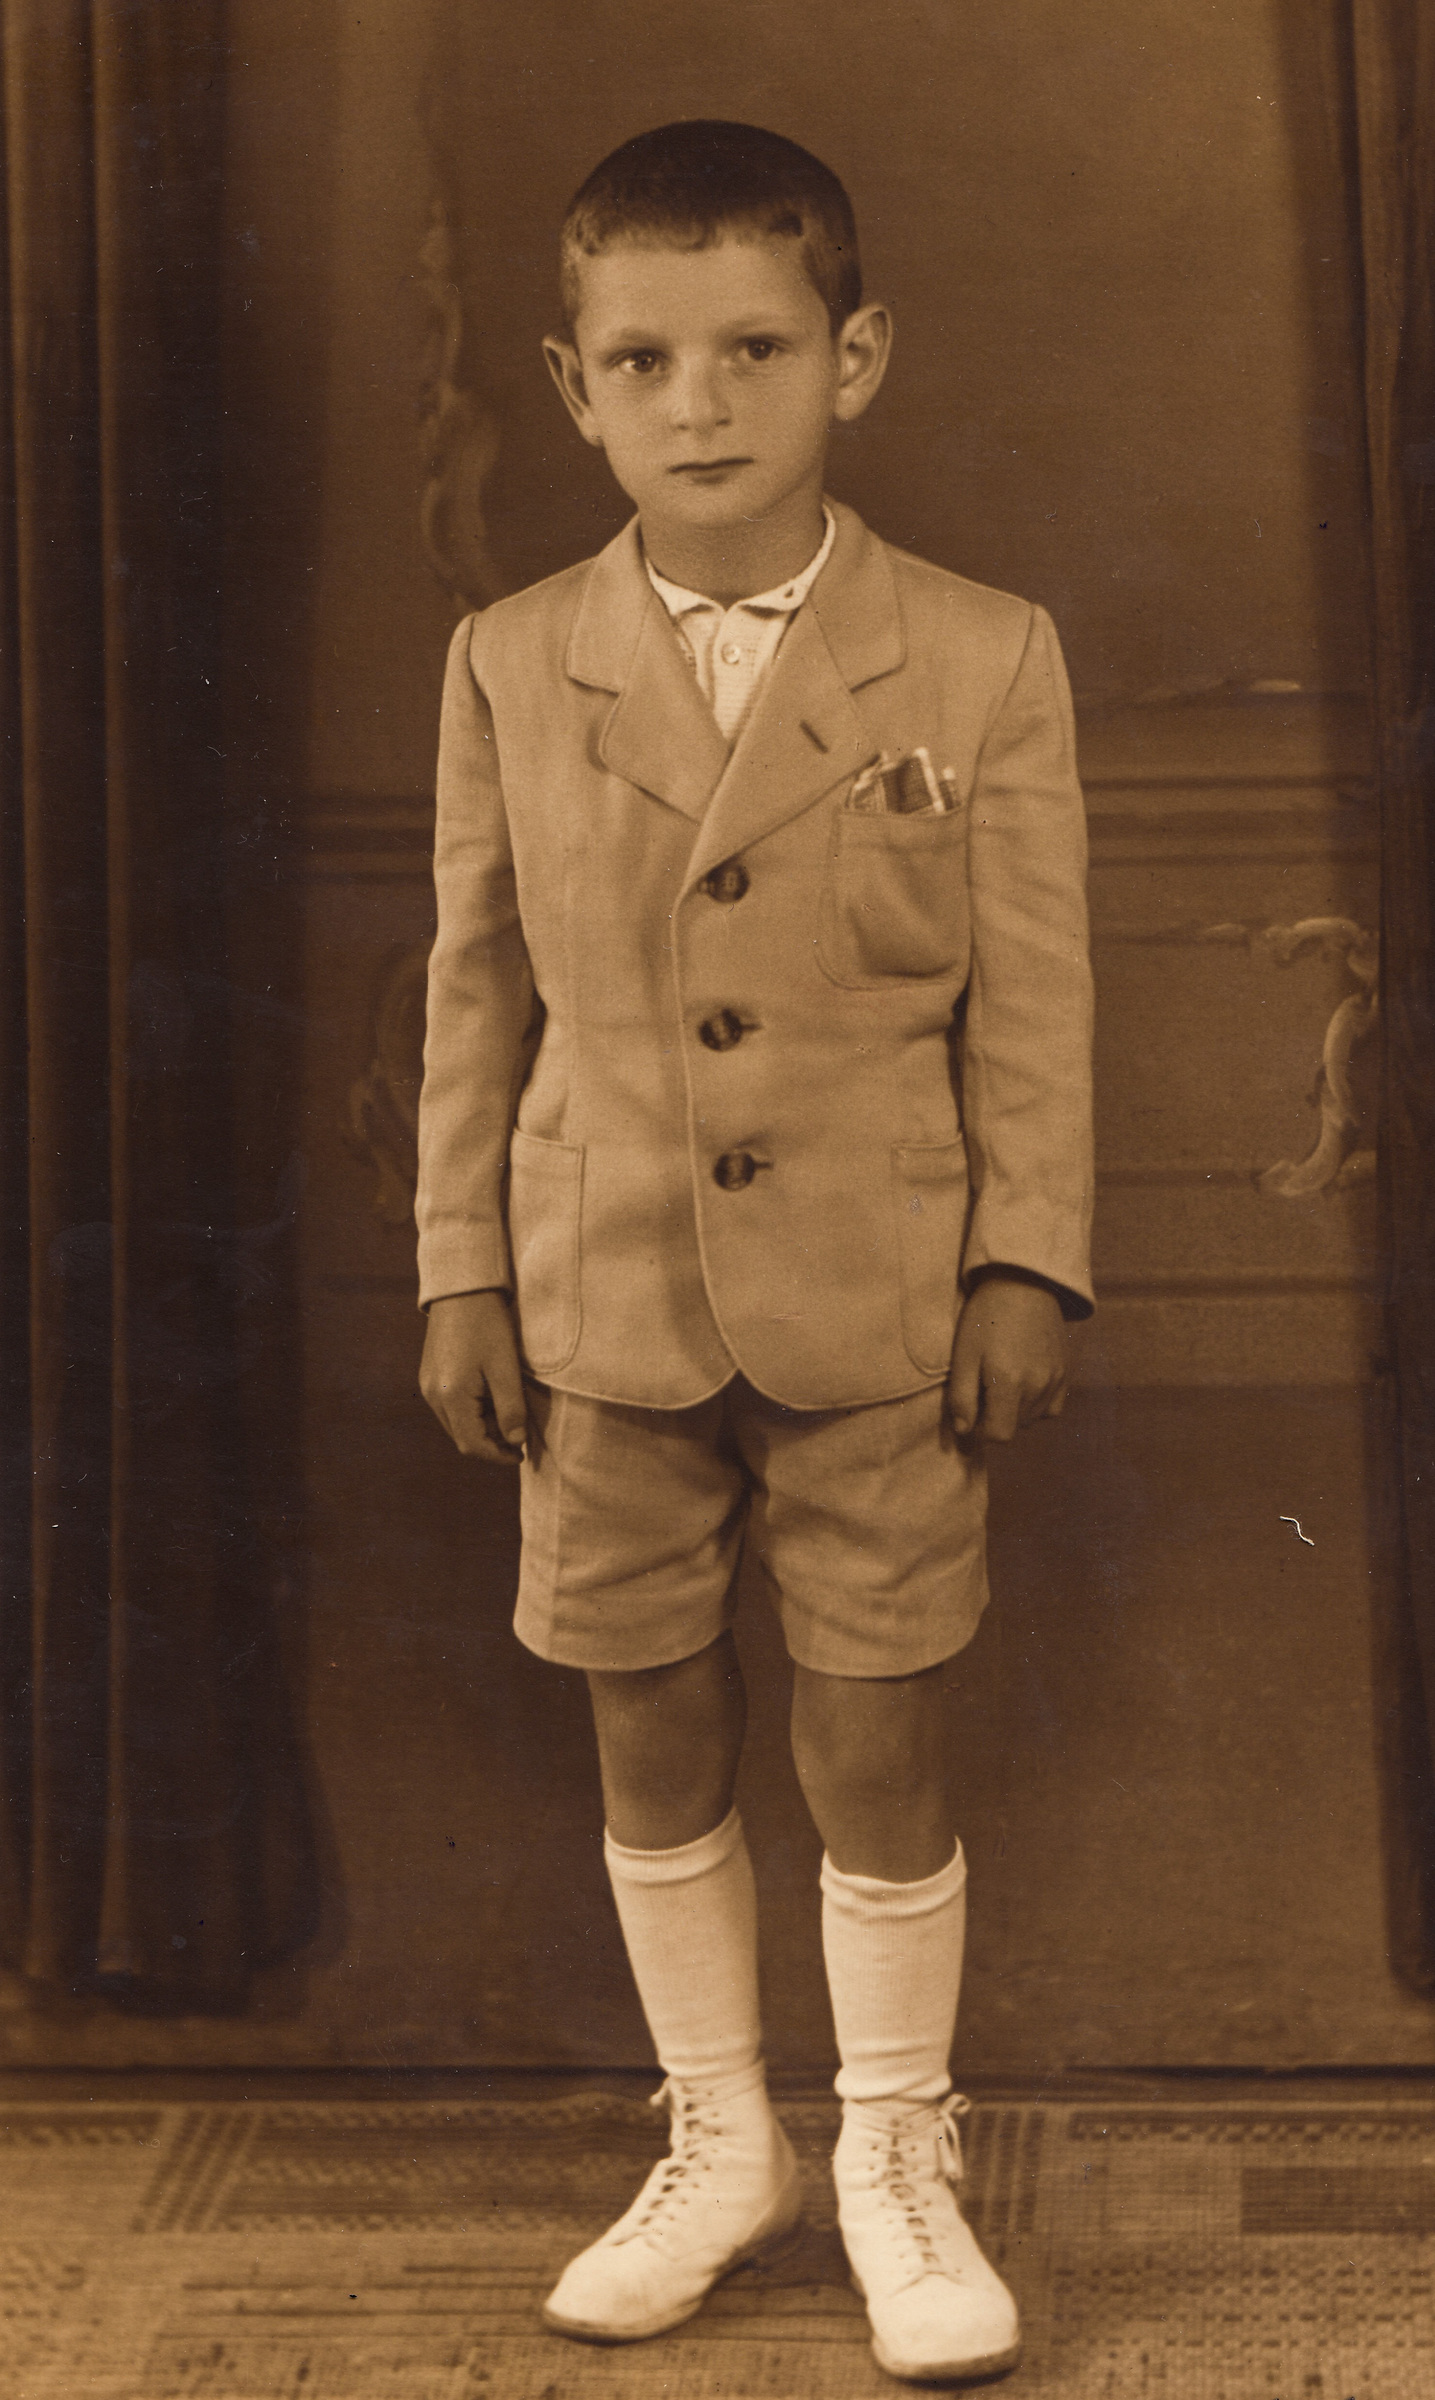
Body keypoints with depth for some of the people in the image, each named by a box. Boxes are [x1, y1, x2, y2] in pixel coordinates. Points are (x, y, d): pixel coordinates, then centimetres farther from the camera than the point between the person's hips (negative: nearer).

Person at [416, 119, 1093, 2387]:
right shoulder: (508, 668, 1)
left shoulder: (983, 661, -4)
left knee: (879, 1750, 5)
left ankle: (899, 2155, 26)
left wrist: (1026, 1266, -5)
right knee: (655, 1746, 12)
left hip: (880, 1318, -2)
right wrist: (466, 1275, 3)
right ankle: (720, 2144, 32)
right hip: (608, 1311, 2)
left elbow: (1034, 1003, -1)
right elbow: (477, 993, 5)